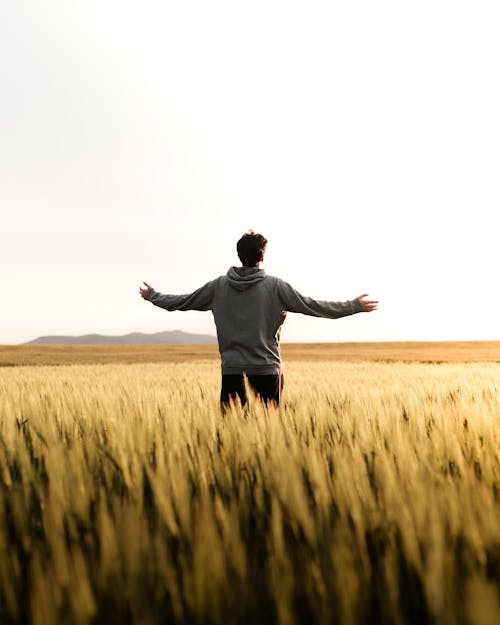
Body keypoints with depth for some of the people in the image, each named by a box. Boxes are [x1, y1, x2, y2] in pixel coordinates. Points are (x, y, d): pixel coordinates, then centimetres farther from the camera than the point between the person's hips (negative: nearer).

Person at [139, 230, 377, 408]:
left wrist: (151, 295, 28)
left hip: (232, 370, 2)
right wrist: (354, 306, 3)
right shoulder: (275, 286, -5)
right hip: (267, 370, -2)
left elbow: (181, 302, 11)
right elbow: (312, 306, -4)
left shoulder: (219, 286, 2)